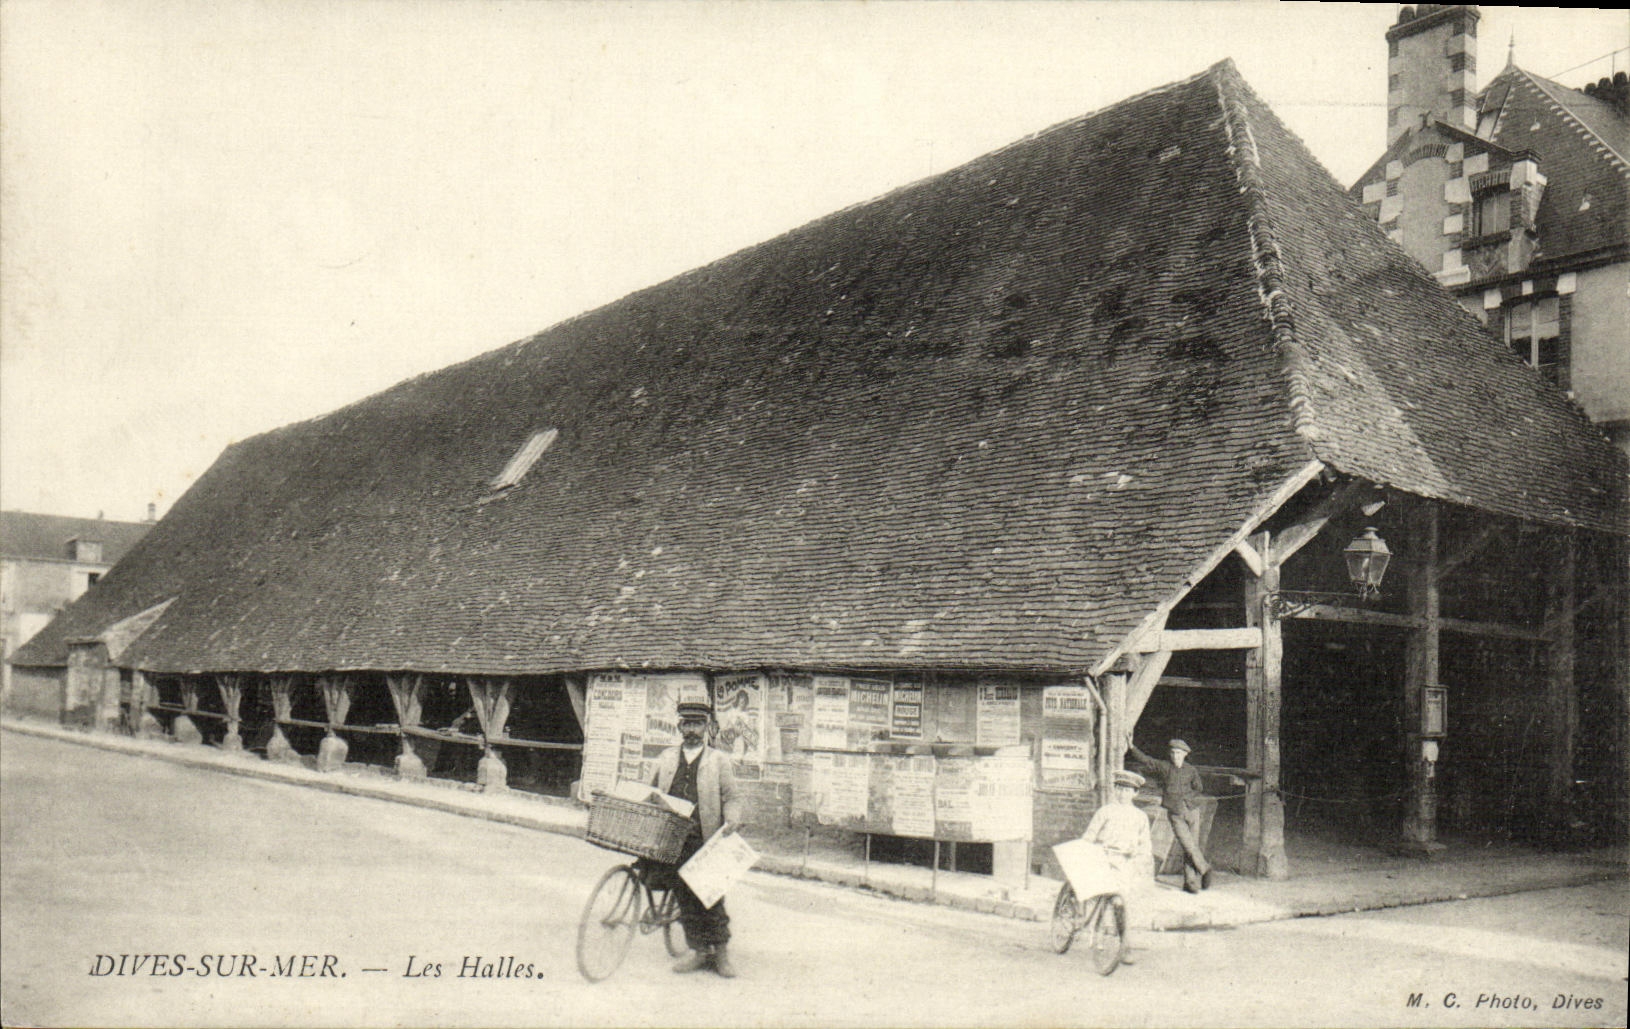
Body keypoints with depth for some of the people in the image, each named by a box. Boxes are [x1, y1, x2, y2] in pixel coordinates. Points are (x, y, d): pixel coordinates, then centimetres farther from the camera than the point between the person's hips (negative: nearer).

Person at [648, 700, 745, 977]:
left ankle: (721, 951, 12)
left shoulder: (719, 760, 6)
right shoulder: (667, 758, 15)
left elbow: (731, 798, 3)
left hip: (707, 840, -3)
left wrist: (732, 820, -16)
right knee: (684, 896, 5)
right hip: (674, 840, 3)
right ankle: (698, 951, 16)